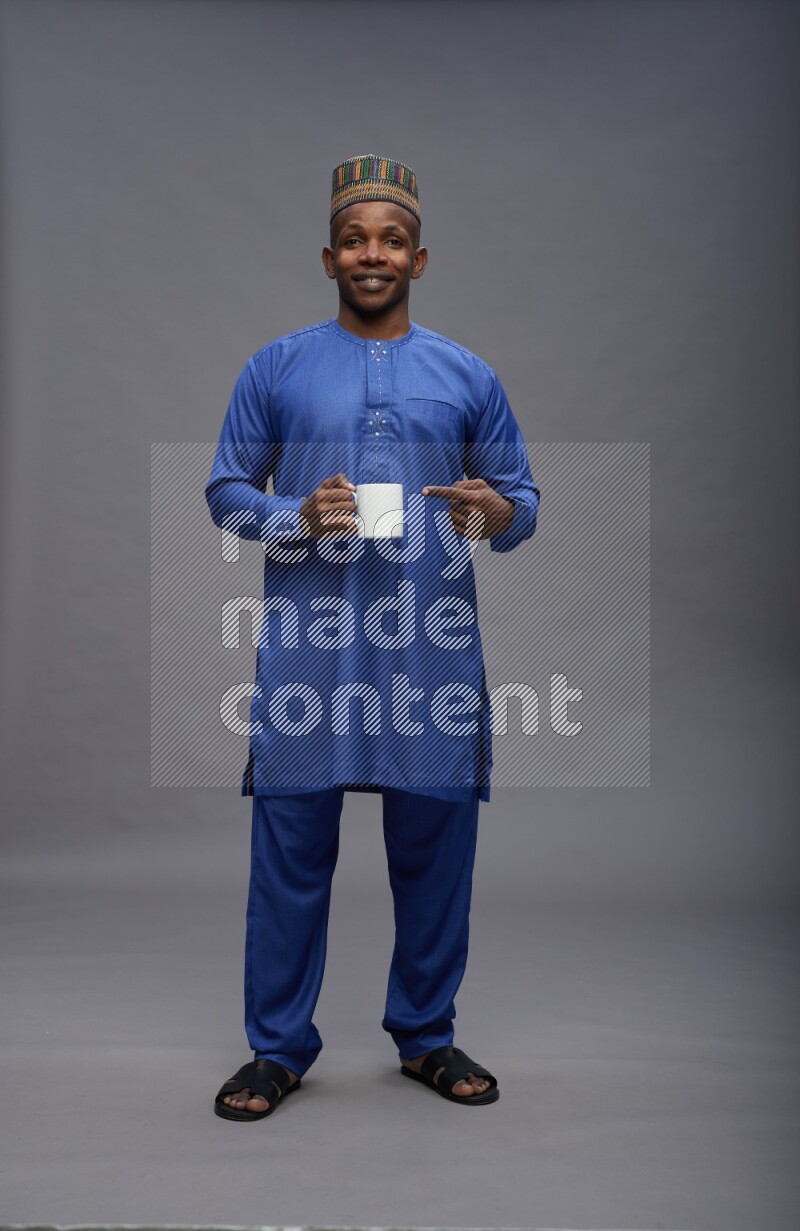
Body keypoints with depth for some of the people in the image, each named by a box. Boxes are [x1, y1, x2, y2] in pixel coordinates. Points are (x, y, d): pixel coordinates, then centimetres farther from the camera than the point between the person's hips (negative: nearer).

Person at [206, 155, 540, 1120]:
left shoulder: (469, 377, 11)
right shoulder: (275, 369, 9)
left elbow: (523, 500, 11)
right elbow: (225, 491, 7)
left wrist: (494, 513, -13)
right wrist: (299, 516, -12)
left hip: (433, 651, 1)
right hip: (307, 649, -1)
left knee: (435, 846, 7)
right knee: (291, 848, 2)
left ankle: (426, 1036, 26)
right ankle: (278, 1047, 19)